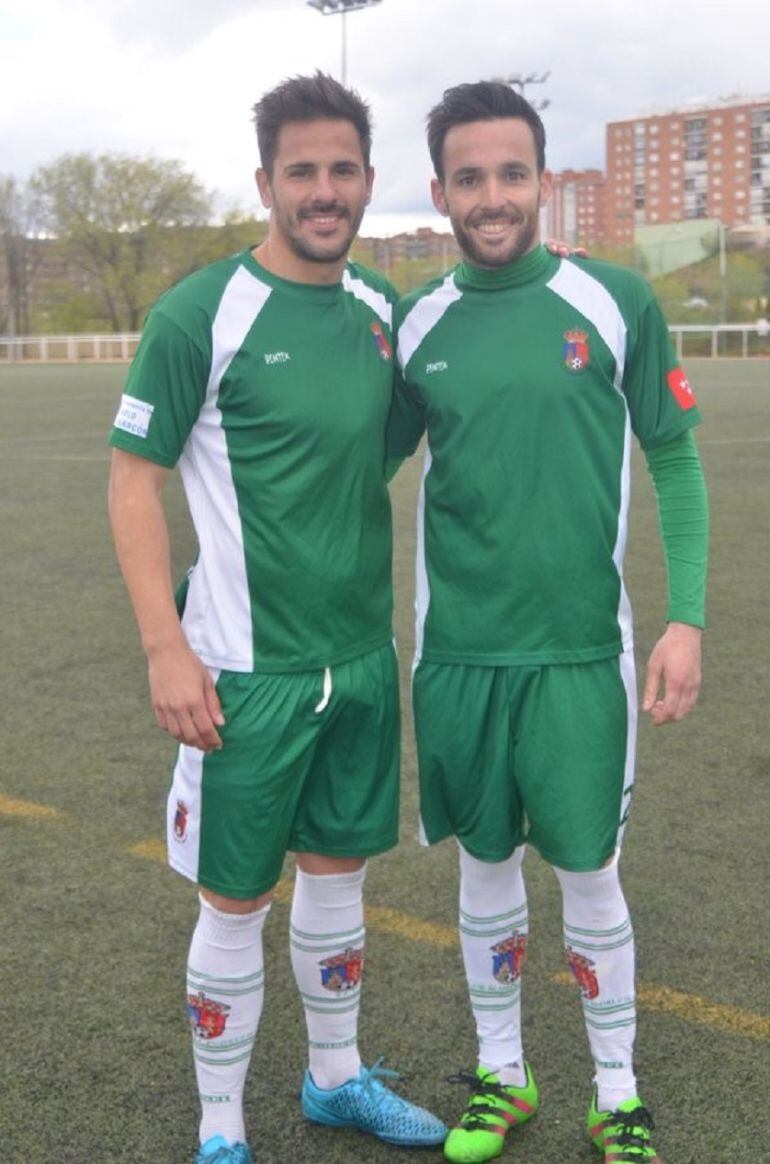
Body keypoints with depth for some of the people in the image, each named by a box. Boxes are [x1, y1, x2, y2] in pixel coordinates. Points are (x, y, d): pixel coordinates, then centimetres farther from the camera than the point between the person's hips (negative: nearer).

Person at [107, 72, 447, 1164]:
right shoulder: (200, 313, -12)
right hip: (249, 669, -6)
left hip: (363, 657, 6)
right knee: (236, 902, 5)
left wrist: (386, 619, 12)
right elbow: (132, 483, -10)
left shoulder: (381, 306, 6)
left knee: (339, 872, 18)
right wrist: (166, 649, -16)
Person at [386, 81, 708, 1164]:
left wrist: (686, 618, -7)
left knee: (589, 873, 6)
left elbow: (676, 460, 0)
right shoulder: (417, 324, 2)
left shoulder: (616, 301, -4)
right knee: (485, 867, 13)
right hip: (457, 650, 2)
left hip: (579, 649, -2)